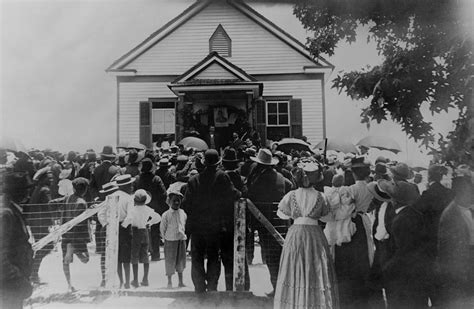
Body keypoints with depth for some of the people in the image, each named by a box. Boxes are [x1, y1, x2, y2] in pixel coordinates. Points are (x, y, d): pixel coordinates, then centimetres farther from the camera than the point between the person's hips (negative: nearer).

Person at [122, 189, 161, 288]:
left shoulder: (133, 210, -14)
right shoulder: (148, 210, -1)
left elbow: (128, 219, -32)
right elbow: (158, 218, 9)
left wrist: (123, 226, -15)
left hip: (135, 233, -4)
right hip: (145, 233, 4)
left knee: (134, 258, 5)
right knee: (145, 257, 12)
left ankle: (135, 280, 9)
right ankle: (145, 279, 15)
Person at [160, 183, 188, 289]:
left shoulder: (183, 213, 5)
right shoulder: (166, 215, -7)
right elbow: (162, 229, 0)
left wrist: (183, 235, 11)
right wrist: (166, 238, 2)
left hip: (181, 240, 4)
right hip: (170, 241, -4)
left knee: (181, 261, 11)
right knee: (170, 261, 3)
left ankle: (181, 282, 23)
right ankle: (169, 282, 17)